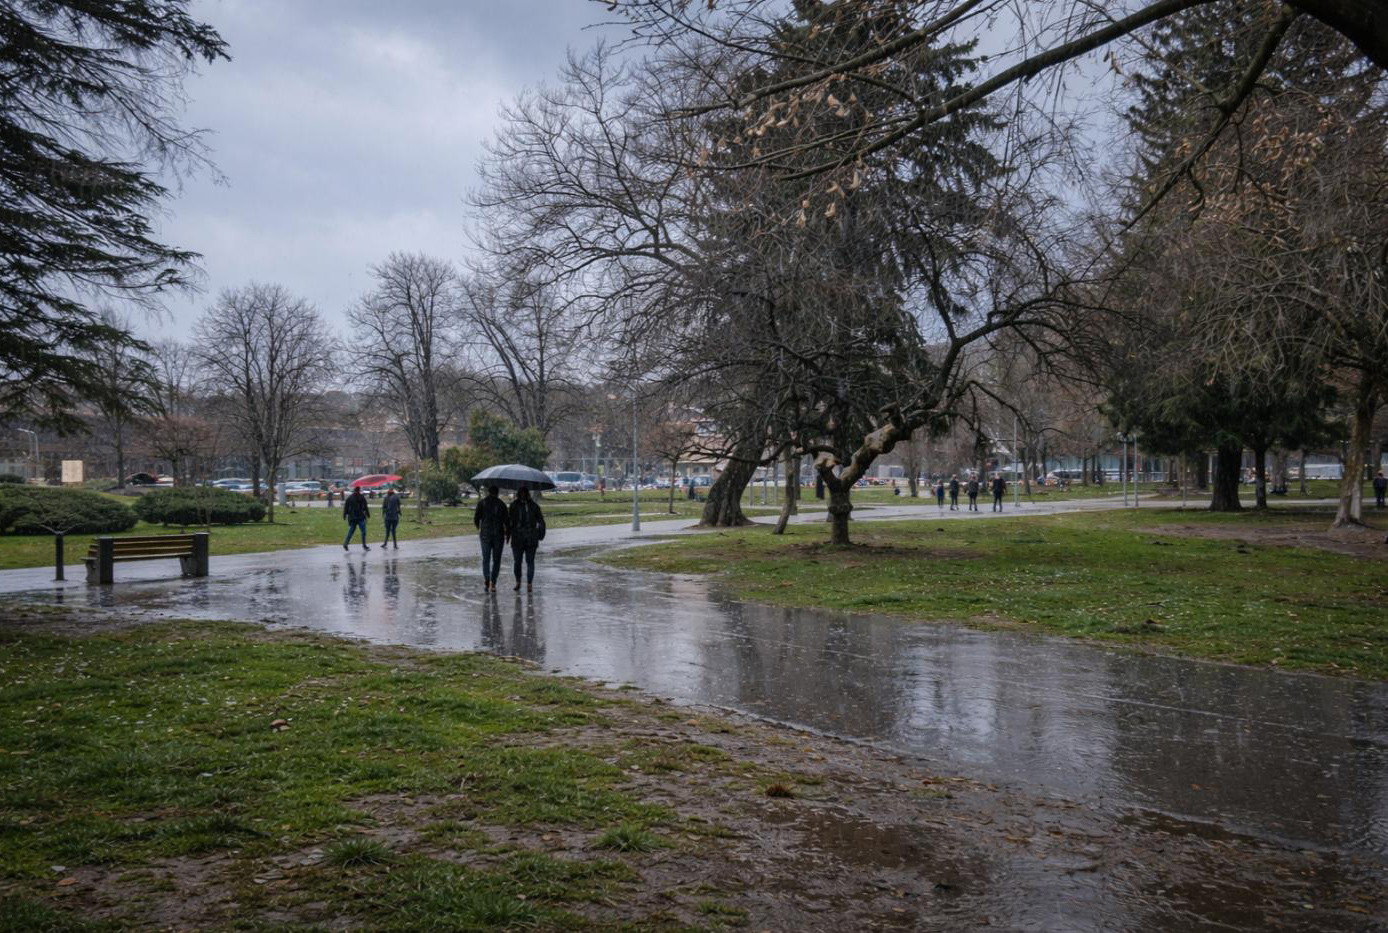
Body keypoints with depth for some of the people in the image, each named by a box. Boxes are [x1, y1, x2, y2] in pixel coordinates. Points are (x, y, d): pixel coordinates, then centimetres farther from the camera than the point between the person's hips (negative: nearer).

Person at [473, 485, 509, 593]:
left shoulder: (482, 503, 0)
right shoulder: (501, 504, -1)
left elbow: (476, 519, -3)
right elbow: (506, 521, -6)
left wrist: (479, 528, 18)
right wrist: (508, 533, 8)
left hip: (485, 535, 0)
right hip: (498, 535, 0)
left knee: (486, 559, 11)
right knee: (496, 560, 8)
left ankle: (486, 579, -12)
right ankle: (493, 584, 1)